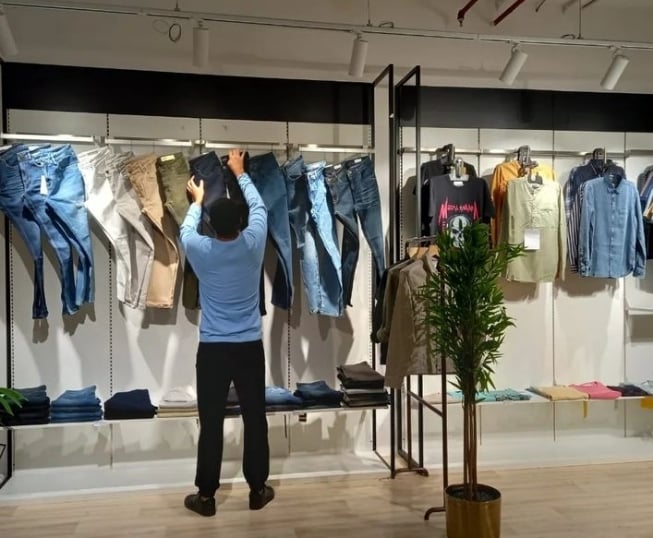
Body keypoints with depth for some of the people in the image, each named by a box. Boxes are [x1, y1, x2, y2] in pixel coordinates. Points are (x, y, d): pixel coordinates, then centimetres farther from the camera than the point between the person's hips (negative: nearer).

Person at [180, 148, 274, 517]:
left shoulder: (200, 249, -8)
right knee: (255, 420, 10)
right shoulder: (253, 243, -6)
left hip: (212, 349, 0)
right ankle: (258, 490, 20)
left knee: (211, 423, 6)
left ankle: (206, 496, 15)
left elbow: (186, 229, 17)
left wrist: (197, 201, 34)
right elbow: (259, 206, 13)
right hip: (250, 347, 1)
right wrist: (240, 173, 27)